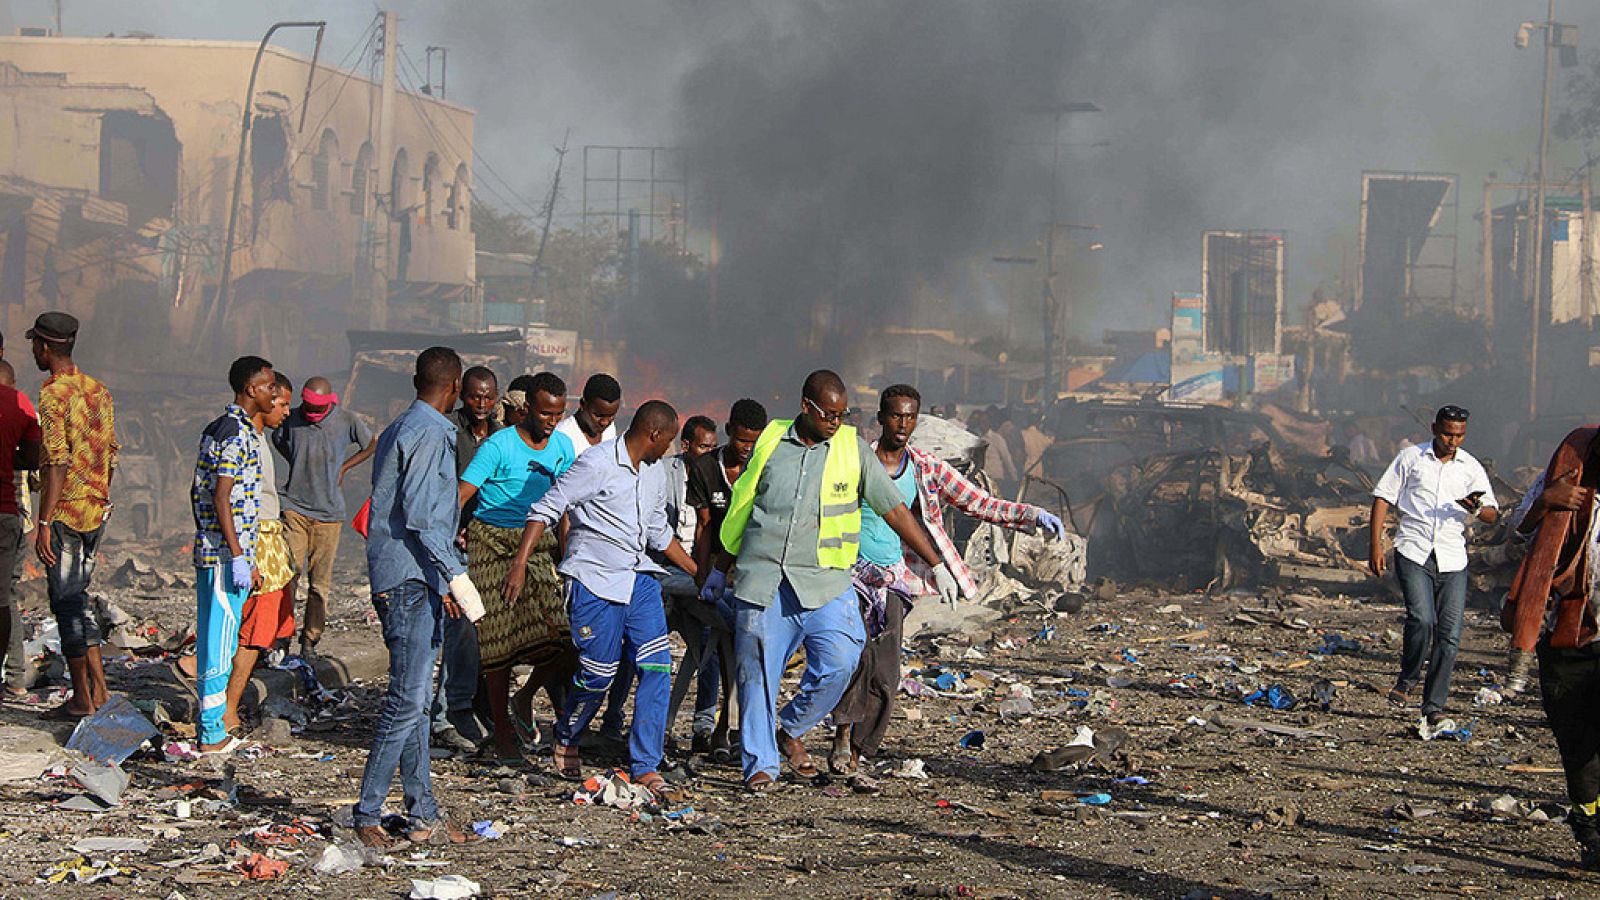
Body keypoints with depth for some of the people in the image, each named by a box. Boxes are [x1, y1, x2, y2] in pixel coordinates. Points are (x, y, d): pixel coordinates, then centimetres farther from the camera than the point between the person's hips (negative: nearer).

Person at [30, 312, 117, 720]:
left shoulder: (53, 394, -14)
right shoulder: (99, 391, 10)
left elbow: (58, 463, -20)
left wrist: (43, 523, -19)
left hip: (64, 510, -8)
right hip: (97, 509, 8)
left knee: (67, 602, 0)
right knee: (78, 599, 16)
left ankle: (82, 699, 4)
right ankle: (99, 690, 15)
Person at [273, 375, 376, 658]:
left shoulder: (346, 420, -4)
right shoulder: (291, 419, -1)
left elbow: (371, 445, 14)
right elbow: (277, 439, 22)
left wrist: (344, 467, 7)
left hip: (329, 511, 0)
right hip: (295, 506, 0)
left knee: (320, 581, 2)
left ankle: (310, 641, 12)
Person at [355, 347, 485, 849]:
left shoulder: (400, 430, 19)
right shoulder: (431, 434, -11)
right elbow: (420, 515, -19)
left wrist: (442, 579, 25)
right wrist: (455, 575, -16)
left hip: (416, 583, 10)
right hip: (410, 581, -10)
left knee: (414, 700, 10)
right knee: (408, 700, -10)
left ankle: (423, 815, 13)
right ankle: (367, 814, -7)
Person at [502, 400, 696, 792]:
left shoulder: (656, 473, 13)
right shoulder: (597, 465, -13)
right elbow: (546, 509, -14)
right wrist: (520, 564, -23)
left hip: (640, 578, 7)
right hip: (596, 580, -7)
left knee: (657, 668, -4)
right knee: (597, 673, -2)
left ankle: (645, 766, 1)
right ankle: (566, 740, 28)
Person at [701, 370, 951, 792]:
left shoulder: (853, 448, 3)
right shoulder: (770, 443, 6)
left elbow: (894, 509, 5)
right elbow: (739, 511, 18)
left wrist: (937, 564, 2)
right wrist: (720, 570, 24)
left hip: (824, 582, 0)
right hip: (762, 579, 1)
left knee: (838, 663, -13)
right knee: (758, 673, 0)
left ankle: (790, 730, 11)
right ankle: (761, 764, 11)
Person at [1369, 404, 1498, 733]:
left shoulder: (1471, 468, 11)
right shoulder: (1411, 457, 6)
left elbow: (1493, 514, 9)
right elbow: (1383, 498, 6)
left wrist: (1476, 509, -16)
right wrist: (1375, 545, -2)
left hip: (1453, 558, 3)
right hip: (1413, 554, -3)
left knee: (1449, 634, -3)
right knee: (1422, 619, -21)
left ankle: (1434, 709, 3)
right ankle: (1407, 679, 5)